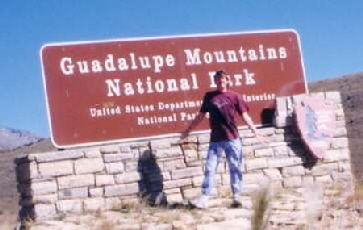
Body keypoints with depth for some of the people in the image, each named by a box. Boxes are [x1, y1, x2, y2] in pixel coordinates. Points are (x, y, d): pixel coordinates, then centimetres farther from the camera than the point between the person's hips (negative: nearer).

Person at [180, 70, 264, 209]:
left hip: (232, 138, -1)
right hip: (215, 139, 2)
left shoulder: (234, 96, 4)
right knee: (210, 168, -3)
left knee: (235, 168, 2)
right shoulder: (209, 96, 9)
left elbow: (244, 115, 1)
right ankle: (204, 198, -6)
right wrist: (187, 130, 17)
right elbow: (200, 116, 16)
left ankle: (236, 197, 8)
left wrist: (255, 131, -10)